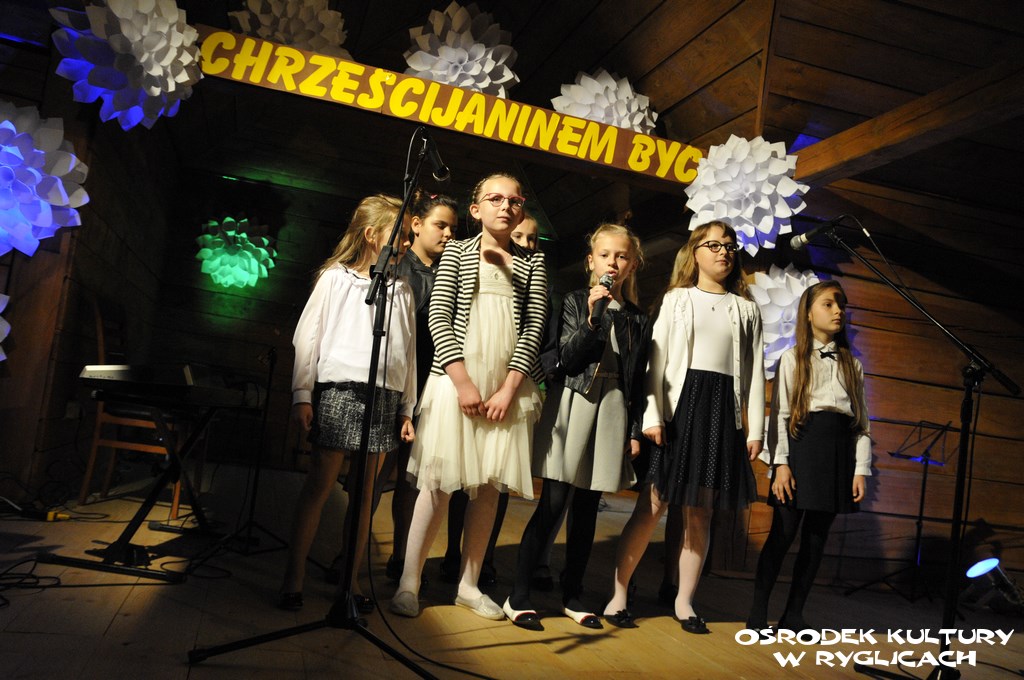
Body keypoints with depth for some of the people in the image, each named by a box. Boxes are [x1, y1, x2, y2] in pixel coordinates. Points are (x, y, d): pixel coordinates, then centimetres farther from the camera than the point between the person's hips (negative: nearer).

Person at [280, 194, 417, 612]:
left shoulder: (402, 291, 15)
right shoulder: (335, 278, 4)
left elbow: (408, 353, 15)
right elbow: (308, 337, 1)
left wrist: (407, 409, 11)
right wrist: (302, 395, -5)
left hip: (385, 397, 4)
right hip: (339, 389, -4)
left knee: (365, 492, 6)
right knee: (319, 485, -2)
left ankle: (350, 576, 16)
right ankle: (294, 575, 7)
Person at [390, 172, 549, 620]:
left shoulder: (533, 262, 12)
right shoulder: (457, 252, 8)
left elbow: (534, 325, 4)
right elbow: (438, 317, -1)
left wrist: (509, 387, -6)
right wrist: (463, 380, -11)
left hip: (508, 383, 2)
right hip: (457, 376, -2)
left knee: (488, 485, 5)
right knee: (440, 480, -3)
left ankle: (469, 584, 17)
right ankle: (409, 582, 5)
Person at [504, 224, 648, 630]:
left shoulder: (637, 319, 11)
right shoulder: (575, 303, 2)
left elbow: (637, 380, 12)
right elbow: (567, 360, -9)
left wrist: (635, 430, 9)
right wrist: (593, 317, -18)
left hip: (613, 411, 3)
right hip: (573, 404, -3)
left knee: (587, 507, 8)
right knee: (553, 503, -7)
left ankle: (572, 593, 20)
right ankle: (519, 596, 1)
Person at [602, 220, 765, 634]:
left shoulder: (746, 310, 16)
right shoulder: (677, 299, 9)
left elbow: (754, 370, 12)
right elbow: (657, 358, 0)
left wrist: (755, 428, 5)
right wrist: (652, 414, -10)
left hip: (722, 409, 3)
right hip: (680, 403, -2)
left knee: (700, 513, 5)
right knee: (652, 505, -6)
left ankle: (684, 601, 16)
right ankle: (618, 595, 3)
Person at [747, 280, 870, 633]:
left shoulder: (852, 365, 15)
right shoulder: (793, 358, 4)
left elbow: (862, 421, 12)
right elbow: (780, 412, -3)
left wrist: (861, 469, 3)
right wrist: (781, 462, -12)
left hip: (839, 451, 4)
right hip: (802, 443, -4)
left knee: (817, 537, 6)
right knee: (784, 532, -5)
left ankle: (794, 614, 16)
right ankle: (758, 612, 5)